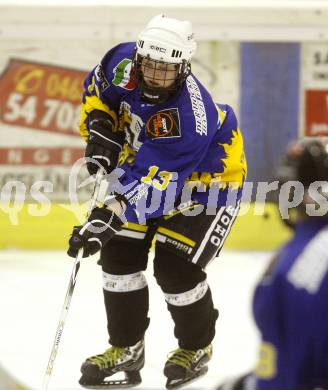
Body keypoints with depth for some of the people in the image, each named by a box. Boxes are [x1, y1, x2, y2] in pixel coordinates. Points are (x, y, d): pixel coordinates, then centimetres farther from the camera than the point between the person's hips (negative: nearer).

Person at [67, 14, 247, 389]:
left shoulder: (191, 116, -40)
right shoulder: (125, 63, -21)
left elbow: (156, 185, -43)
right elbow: (97, 88, 3)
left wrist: (109, 217, -50)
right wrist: (99, 129, -13)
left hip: (206, 180, -7)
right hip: (142, 164, 7)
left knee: (175, 268, -12)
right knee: (119, 253, -1)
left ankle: (196, 348, 15)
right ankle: (126, 348, 13)